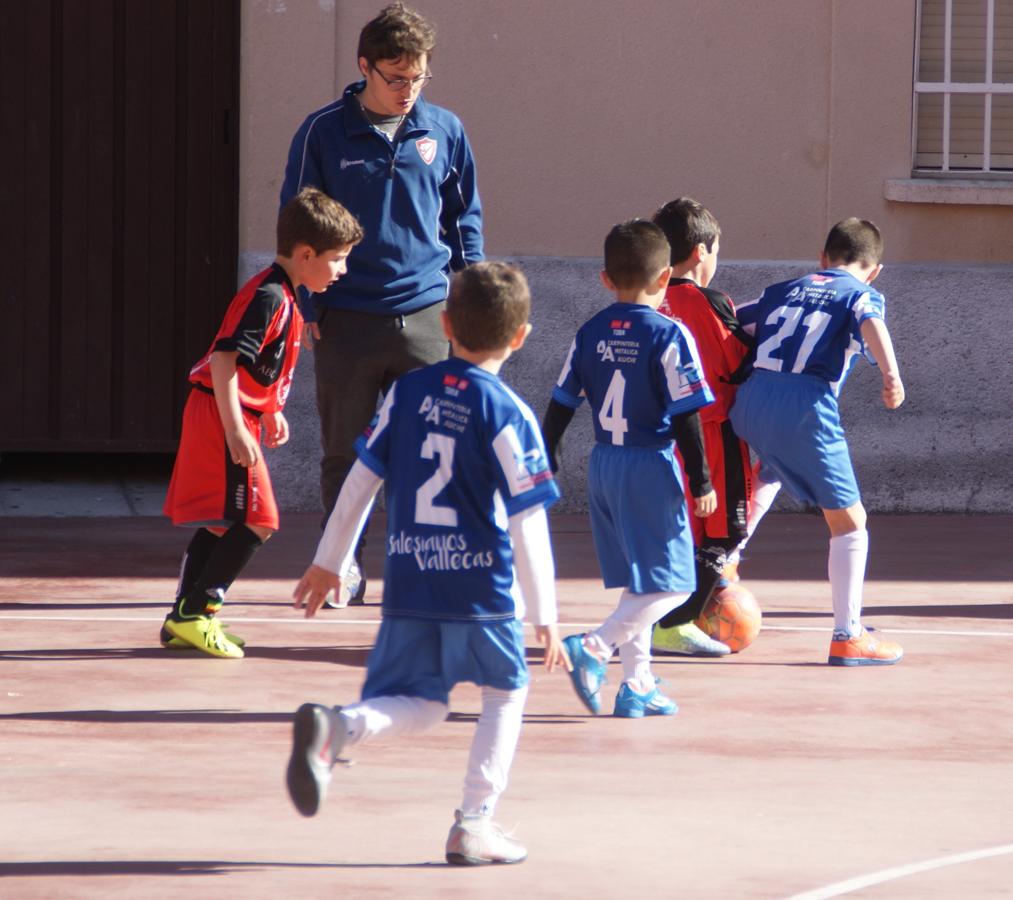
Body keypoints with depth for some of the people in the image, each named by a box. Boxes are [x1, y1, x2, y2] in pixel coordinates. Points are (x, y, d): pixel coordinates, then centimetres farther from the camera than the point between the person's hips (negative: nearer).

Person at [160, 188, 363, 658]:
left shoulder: (282, 296, 13)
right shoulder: (269, 298, -19)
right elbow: (224, 359, -27)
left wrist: (270, 412, 31)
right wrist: (236, 430, -30)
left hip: (224, 417, 10)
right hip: (226, 416, -10)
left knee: (219, 523, 15)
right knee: (255, 522, -10)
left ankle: (183, 619, 20)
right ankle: (194, 613, -6)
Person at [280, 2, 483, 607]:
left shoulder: (445, 131, 5)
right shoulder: (324, 132, -1)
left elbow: (466, 218, 14)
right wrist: (309, 307, 0)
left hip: (426, 317, 1)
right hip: (346, 323, -1)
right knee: (345, 456, 7)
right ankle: (343, 573, 16)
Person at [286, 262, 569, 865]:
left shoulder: (408, 392, 5)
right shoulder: (508, 415, -9)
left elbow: (361, 481, 9)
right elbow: (527, 524, -9)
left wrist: (329, 562, 19)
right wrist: (544, 614, -4)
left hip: (408, 586, 4)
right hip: (482, 587, -4)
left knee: (420, 706, 11)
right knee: (507, 693, 18)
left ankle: (333, 727, -20)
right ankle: (474, 826, 11)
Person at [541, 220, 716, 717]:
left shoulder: (589, 334, 4)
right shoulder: (669, 335, -11)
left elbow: (560, 405, 8)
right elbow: (684, 416, -12)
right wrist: (701, 481, -6)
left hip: (603, 466, 6)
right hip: (650, 467, -6)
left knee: (636, 582, 16)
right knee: (668, 583, -2)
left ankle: (638, 685, 15)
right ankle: (595, 646, -19)